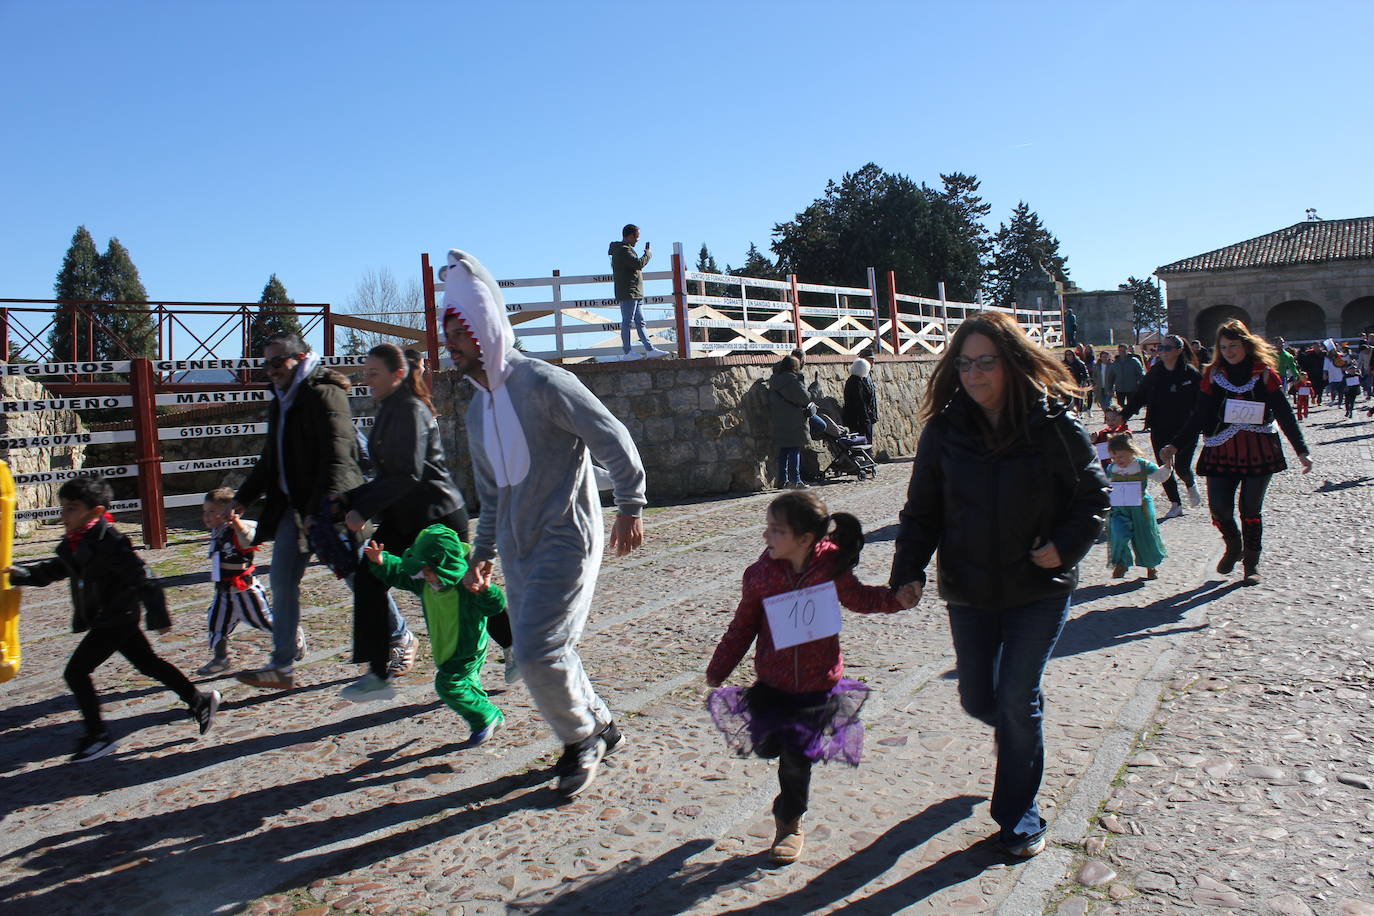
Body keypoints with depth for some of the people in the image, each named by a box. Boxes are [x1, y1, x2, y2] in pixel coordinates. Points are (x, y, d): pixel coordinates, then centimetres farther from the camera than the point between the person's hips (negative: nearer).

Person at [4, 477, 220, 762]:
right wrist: (21, 574, 9)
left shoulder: (108, 543, -22)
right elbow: (55, 570, 24)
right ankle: (200, 701, 24)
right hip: (119, 620, 9)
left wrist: (158, 618, -21)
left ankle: (98, 736, 4)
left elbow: (143, 579, -22)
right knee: (148, 664, 15)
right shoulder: (75, 544, 6)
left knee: (76, 671, -6)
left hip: (114, 620, -9)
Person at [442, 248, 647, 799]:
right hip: (518, 547, 8)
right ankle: (599, 727, 32)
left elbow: (614, 441, -13)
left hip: (566, 541, -8)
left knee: (537, 651, -13)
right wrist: (483, 553, 20)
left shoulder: (543, 383, -14)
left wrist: (630, 507, -12)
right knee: (541, 651, 12)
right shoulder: (478, 407, 12)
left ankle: (580, 739, 12)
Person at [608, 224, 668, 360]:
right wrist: (648, 253, -8)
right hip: (628, 293, -11)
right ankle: (627, 352, -4)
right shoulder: (623, 250, -12)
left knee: (640, 322, 8)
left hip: (635, 294, 11)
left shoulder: (625, 249, 21)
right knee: (627, 322, -7)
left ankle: (649, 349, 8)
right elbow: (639, 263, -22)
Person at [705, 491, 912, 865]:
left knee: (797, 757, 5)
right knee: (768, 746, 5)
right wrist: (718, 670, 6)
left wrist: (896, 597, -11)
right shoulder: (761, 573, -11)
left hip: (818, 683, -1)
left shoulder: (831, 567, -13)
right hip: (772, 682, 1)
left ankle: (790, 821, 32)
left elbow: (858, 598, 6)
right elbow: (743, 625, 0)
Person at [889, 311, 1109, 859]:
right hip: (969, 590, 3)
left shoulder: (1054, 425, -11)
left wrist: (1066, 546, -17)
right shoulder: (944, 430, -5)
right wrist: (909, 571, -11)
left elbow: (1093, 495, -1)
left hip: (1040, 588, -3)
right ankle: (1021, 733, 50)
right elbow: (921, 509, 1)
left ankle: (1019, 817, 19)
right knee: (977, 700, 12)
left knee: (1017, 699, -3)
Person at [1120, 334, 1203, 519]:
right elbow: (1140, 396, 8)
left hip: (1185, 429, -4)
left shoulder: (1191, 373, -7)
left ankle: (1191, 485, 31)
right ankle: (1175, 504, 21)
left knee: (1182, 467, -5)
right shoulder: (1154, 372, 4)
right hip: (1160, 430, 4)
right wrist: (1124, 415, 0)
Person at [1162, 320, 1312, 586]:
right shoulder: (1214, 374, 4)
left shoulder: (1264, 373, -1)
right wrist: (1175, 445, -1)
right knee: (1219, 507, -8)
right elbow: (1200, 415, 5)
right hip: (1221, 451, 1)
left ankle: (1252, 563, 21)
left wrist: (1301, 451, -5)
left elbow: (1284, 414, 0)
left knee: (1251, 508, 3)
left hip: (1258, 450, -1)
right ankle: (1233, 546, 23)